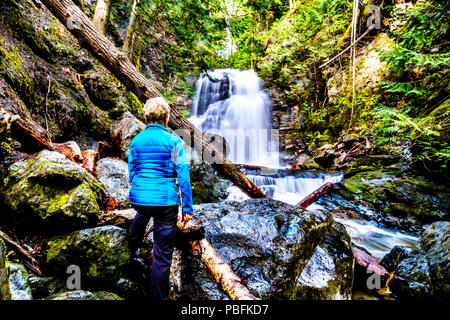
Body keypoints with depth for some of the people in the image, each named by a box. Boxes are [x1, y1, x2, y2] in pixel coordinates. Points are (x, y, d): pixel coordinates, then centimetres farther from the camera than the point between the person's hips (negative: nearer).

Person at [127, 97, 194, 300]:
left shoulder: (136, 141, 3)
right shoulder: (173, 141, -9)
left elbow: (131, 174, 12)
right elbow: (183, 178, -11)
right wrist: (187, 208, -5)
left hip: (138, 198, 5)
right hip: (165, 202, -5)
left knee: (142, 215, 43)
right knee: (162, 255, 7)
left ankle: (134, 249, 64)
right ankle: (159, 296, 20)